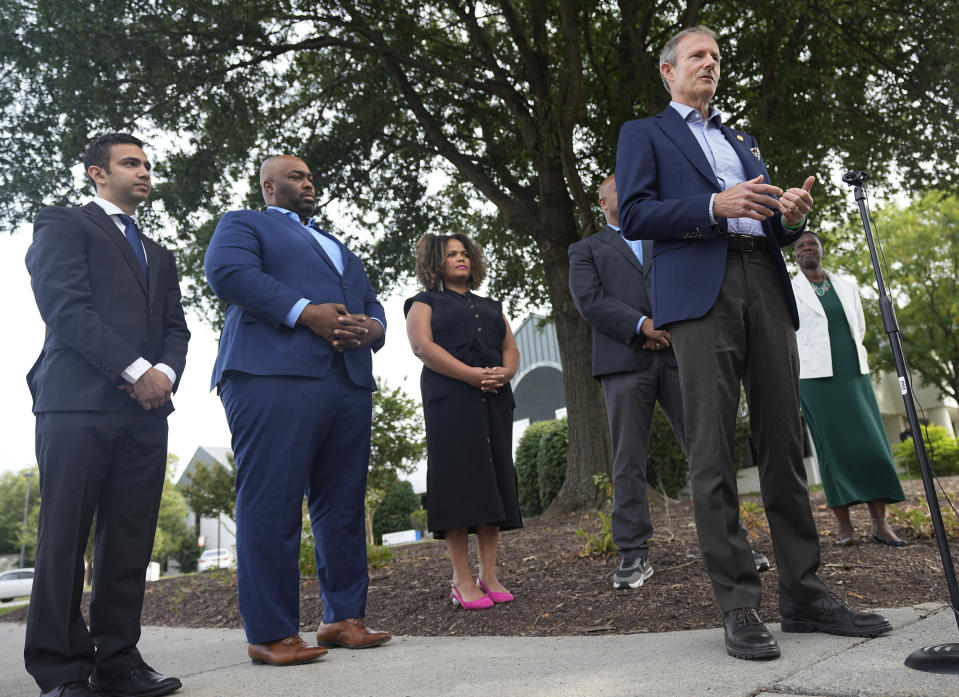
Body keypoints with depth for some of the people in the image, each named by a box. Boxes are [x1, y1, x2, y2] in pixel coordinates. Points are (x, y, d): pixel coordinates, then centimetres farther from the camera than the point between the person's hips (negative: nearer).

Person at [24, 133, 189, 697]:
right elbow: (66, 305, -6)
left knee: (131, 539, 3)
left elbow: (176, 327, 19)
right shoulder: (63, 225, 9)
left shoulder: (159, 255, 28)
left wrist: (166, 371, -3)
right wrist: (136, 370, -13)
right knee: (65, 537, -2)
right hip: (78, 399, -5)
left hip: (146, 408, 6)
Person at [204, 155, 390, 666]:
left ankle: (344, 618, 14)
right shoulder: (243, 224, 15)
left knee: (343, 505, 5)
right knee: (270, 504, -9)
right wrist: (305, 312, -14)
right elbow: (226, 271, -6)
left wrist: (372, 328, 1)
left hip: (350, 381, 7)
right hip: (274, 376, -6)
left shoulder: (337, 247, 35)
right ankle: (271, 634, -2)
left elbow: (369, 300, 27)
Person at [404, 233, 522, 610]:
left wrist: (504, 373, -6)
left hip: (494, 400, 5)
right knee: (458, 477, -10)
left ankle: (489, 576, 4)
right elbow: (423, 346, -6)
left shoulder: (491, 306, 27)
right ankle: (462, 580, -6)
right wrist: (473, 374, -16)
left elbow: (511, 348, 18)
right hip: (450, 399, -5)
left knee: (493, 478, 0)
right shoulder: (425, 303, 12)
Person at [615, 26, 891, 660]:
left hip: (765, 285, 6)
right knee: (713, 453, -9)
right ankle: (739, 606, -4)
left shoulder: (743, 142, 33)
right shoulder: (644, 133, 16)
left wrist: (791, 216, 3)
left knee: (785, 445, 2)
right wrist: (715, 205, -12)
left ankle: (805, 594, 9)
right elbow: (633, 215, 0)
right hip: (699, 290, -5)